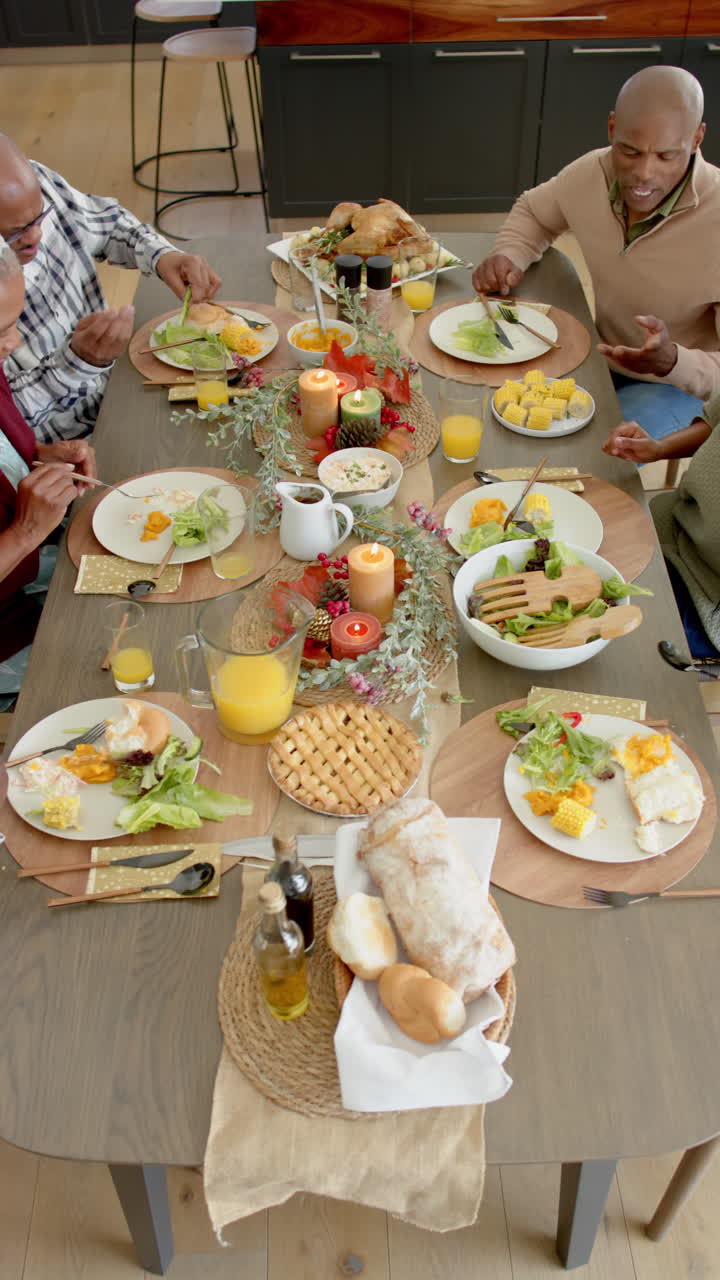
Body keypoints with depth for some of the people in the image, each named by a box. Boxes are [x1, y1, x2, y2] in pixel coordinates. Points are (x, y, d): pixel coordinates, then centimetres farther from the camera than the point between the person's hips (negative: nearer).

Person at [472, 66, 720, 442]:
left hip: (681, 383, -5)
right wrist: (508, 257, -9)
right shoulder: (592, 172, -12)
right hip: (605, 356, 5)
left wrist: (670, 361, -45)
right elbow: (532, 211, 13)